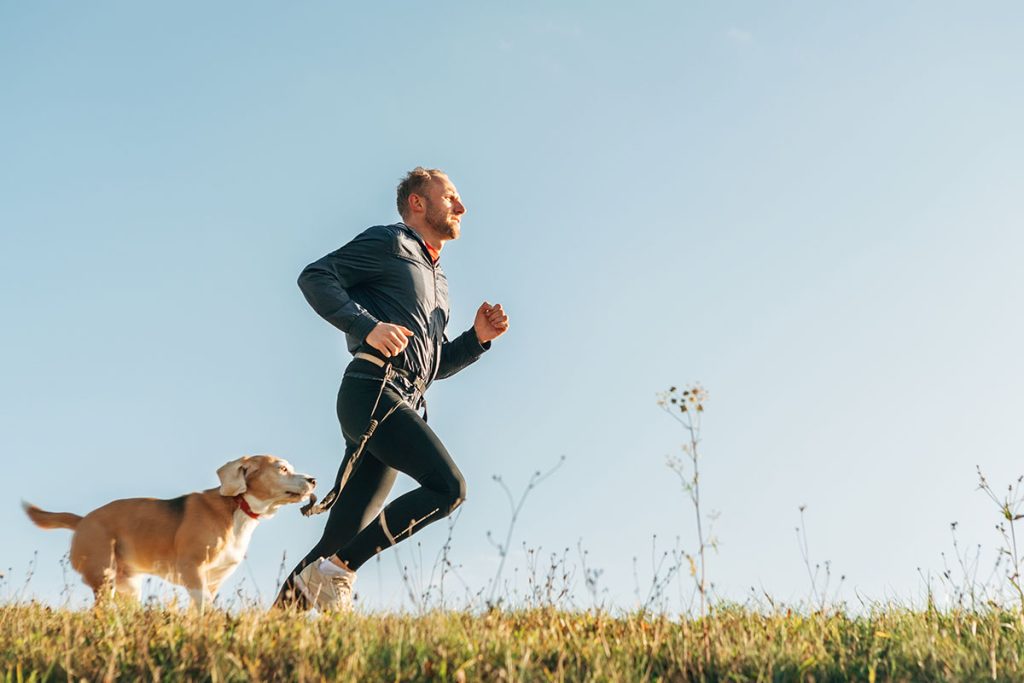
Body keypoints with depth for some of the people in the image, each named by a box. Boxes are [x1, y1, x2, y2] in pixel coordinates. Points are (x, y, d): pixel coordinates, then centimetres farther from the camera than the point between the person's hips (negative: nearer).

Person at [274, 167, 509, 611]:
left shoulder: (439, 282, 30)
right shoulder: (390, 243, 5)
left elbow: (434, 364, 31)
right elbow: (315, 276, -5)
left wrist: (478, 339, 14)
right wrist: (367, 327, -18)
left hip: (401, 405, 9)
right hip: (372, 391, -9)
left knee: (342, 537, 2)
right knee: (448, 486, -21)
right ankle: (337, 571, -18)